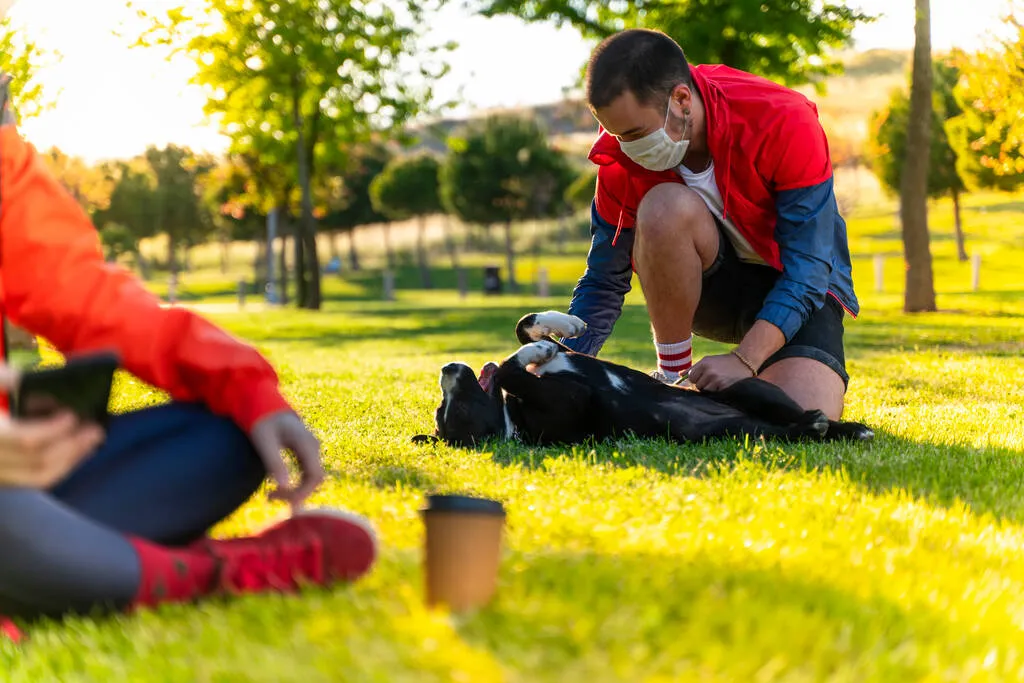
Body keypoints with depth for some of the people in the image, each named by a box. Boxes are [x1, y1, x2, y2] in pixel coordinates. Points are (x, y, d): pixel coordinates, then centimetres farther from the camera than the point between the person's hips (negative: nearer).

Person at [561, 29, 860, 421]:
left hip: (793, 288, -2)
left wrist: (745, 359, -35)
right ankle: (673, 378, -15)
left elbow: (807, 268, -24)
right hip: (709, 286, 2)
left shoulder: (785, 122, -26)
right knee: (664, 208, -33)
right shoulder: (621, 157, -16)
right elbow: (604, 283, -7)